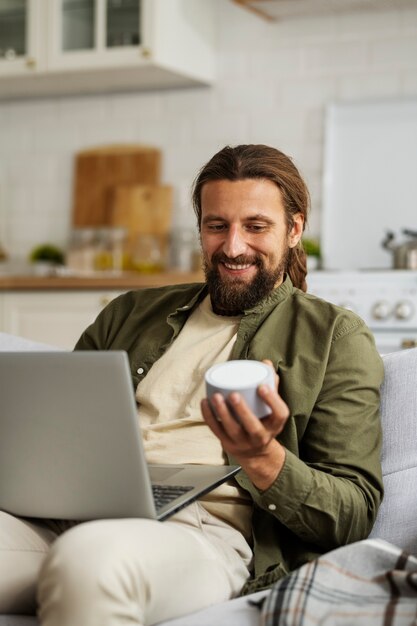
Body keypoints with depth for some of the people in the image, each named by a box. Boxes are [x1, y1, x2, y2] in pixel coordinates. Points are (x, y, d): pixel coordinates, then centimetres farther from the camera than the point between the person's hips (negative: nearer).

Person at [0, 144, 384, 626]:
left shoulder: (336, 338, 14)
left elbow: (354, 515, 6)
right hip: (73, 517, 3)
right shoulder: (130, 314, 26)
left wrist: (262, 459, -14)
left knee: (91, 555, -36)